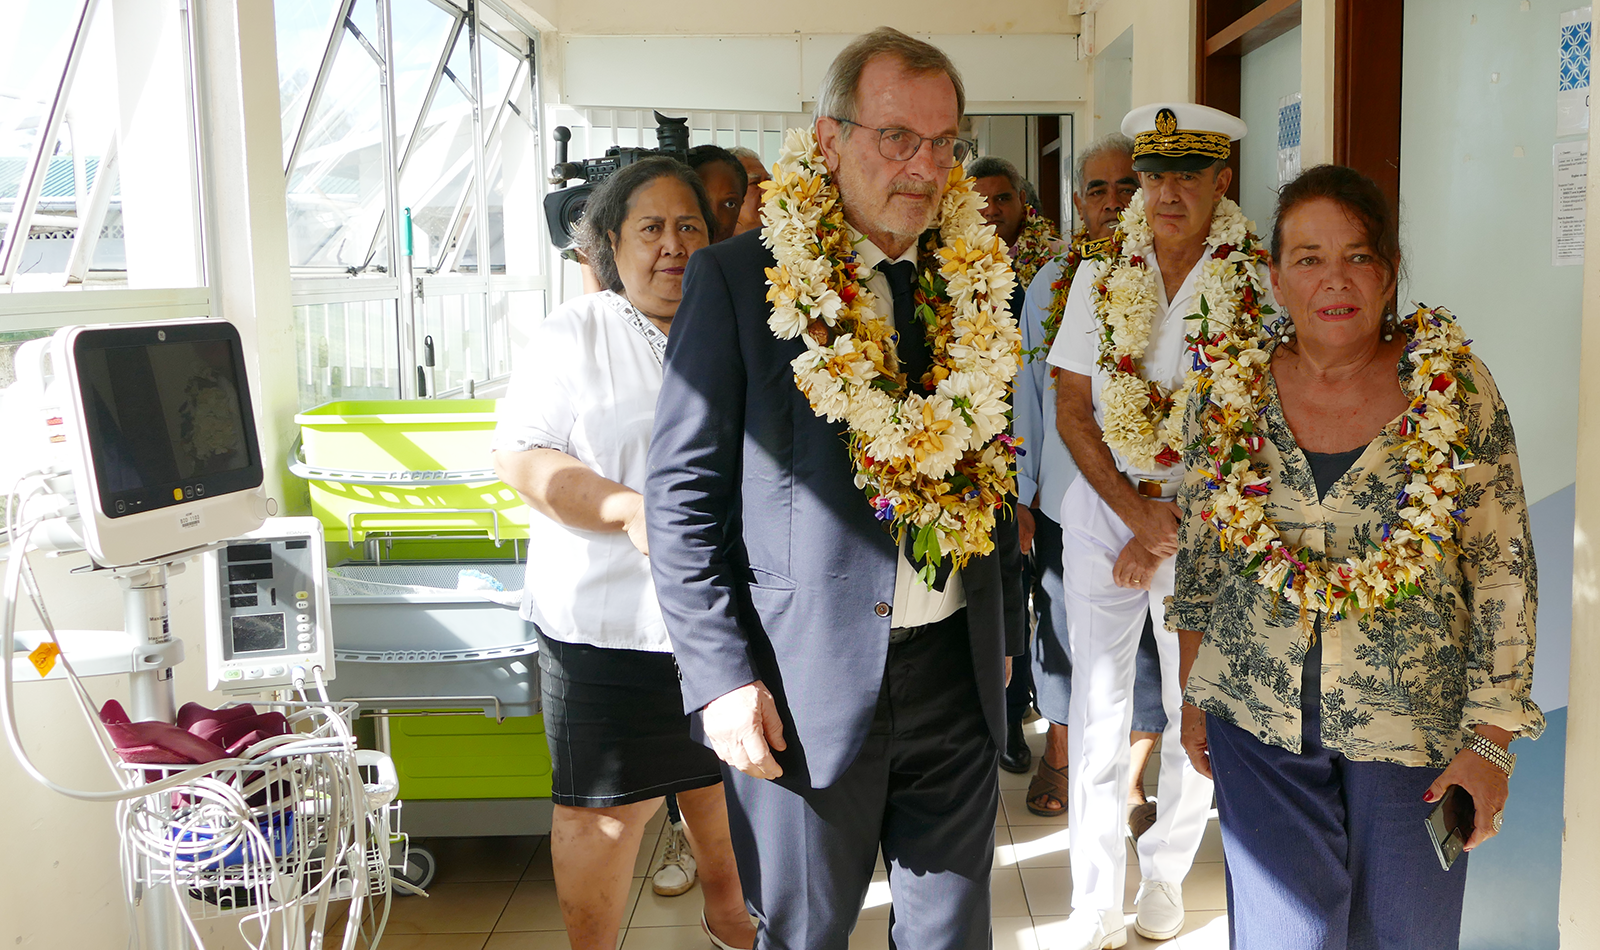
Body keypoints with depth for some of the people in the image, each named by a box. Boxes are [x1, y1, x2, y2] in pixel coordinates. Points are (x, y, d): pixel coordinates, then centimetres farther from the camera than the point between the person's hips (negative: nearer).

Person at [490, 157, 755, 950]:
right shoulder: (574, 336, -2)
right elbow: (520, 458, -10)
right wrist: (629, 510, -22)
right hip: (610, 619, -4)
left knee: (724, 777, 20)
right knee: (606, 804, 2)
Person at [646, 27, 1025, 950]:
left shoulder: (973, 285, 7)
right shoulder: (737, 279, -8)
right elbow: (682, 491, -9)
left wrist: (1004, 631, 15)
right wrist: (722, 676, -14)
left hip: (957, 672, 5)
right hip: (806, 684, -4)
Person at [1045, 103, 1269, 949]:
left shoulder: (1255, 285, -6)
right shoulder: (1102, 276, 2)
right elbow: (1071, 409, 1)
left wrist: (1171, 533, -10)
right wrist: (1136, 512, -9)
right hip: (1105, 505, 2)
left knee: (1197, 704, 7)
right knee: (1098, 698, 4)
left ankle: (1166, 871, 29)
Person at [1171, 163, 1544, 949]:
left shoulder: (1455, 384, -7)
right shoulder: (1230, 396, -2)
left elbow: (1504, 573, -6)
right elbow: (1199, 561, 8)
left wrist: (1490, 741, -8)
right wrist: (1194, 696, 10)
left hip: (1415, 729, -1)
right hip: (1258, 720, 1)